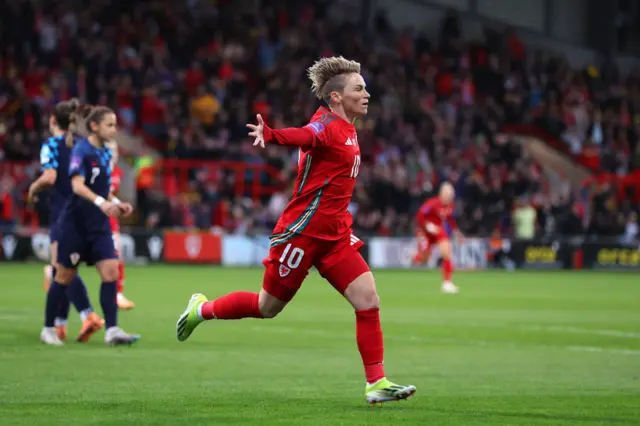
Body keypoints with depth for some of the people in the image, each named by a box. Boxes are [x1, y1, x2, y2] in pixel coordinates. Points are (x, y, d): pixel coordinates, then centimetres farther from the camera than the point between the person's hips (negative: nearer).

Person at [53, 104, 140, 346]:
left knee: (110, 271, -8)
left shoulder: (106, 153, 10)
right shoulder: (82, 150, -12)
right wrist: (100, 202, -39)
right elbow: (78, 185, -25)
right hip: (75, 223, -6)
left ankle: (112, 330, -11)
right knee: (65, 276, 4)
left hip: (98, 224, 6)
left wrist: (117, 204, 5)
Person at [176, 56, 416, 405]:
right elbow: (302, 136, -39)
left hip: (333, 233, 8)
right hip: (303, 230, -8)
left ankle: (376, 383, -3)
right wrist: (270, 135, -60)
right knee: (268, 307, 6)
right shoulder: (328, 126, -17)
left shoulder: (346, 130, 10)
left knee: (368, 298, -6)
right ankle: (202, 309, 31)